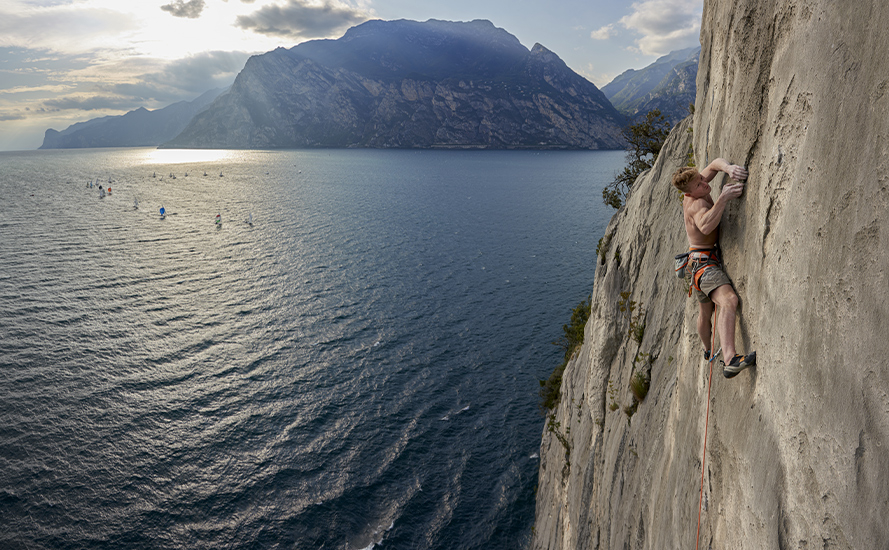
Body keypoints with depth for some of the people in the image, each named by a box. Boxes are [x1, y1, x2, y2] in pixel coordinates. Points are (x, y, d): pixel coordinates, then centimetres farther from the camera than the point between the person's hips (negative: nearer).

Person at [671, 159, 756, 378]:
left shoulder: (692, 195, 4)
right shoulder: (697, 204, -22)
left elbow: (715, 164, 10)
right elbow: (706, 226, -44)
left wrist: (729, 168, -13)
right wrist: (723, 198, -46)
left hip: (702, 261, 11)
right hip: (704, 261, -11)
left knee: (706, 311, 29)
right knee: (729, 300, -33)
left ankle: (707, 350, 52)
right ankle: (730, 361, -48)